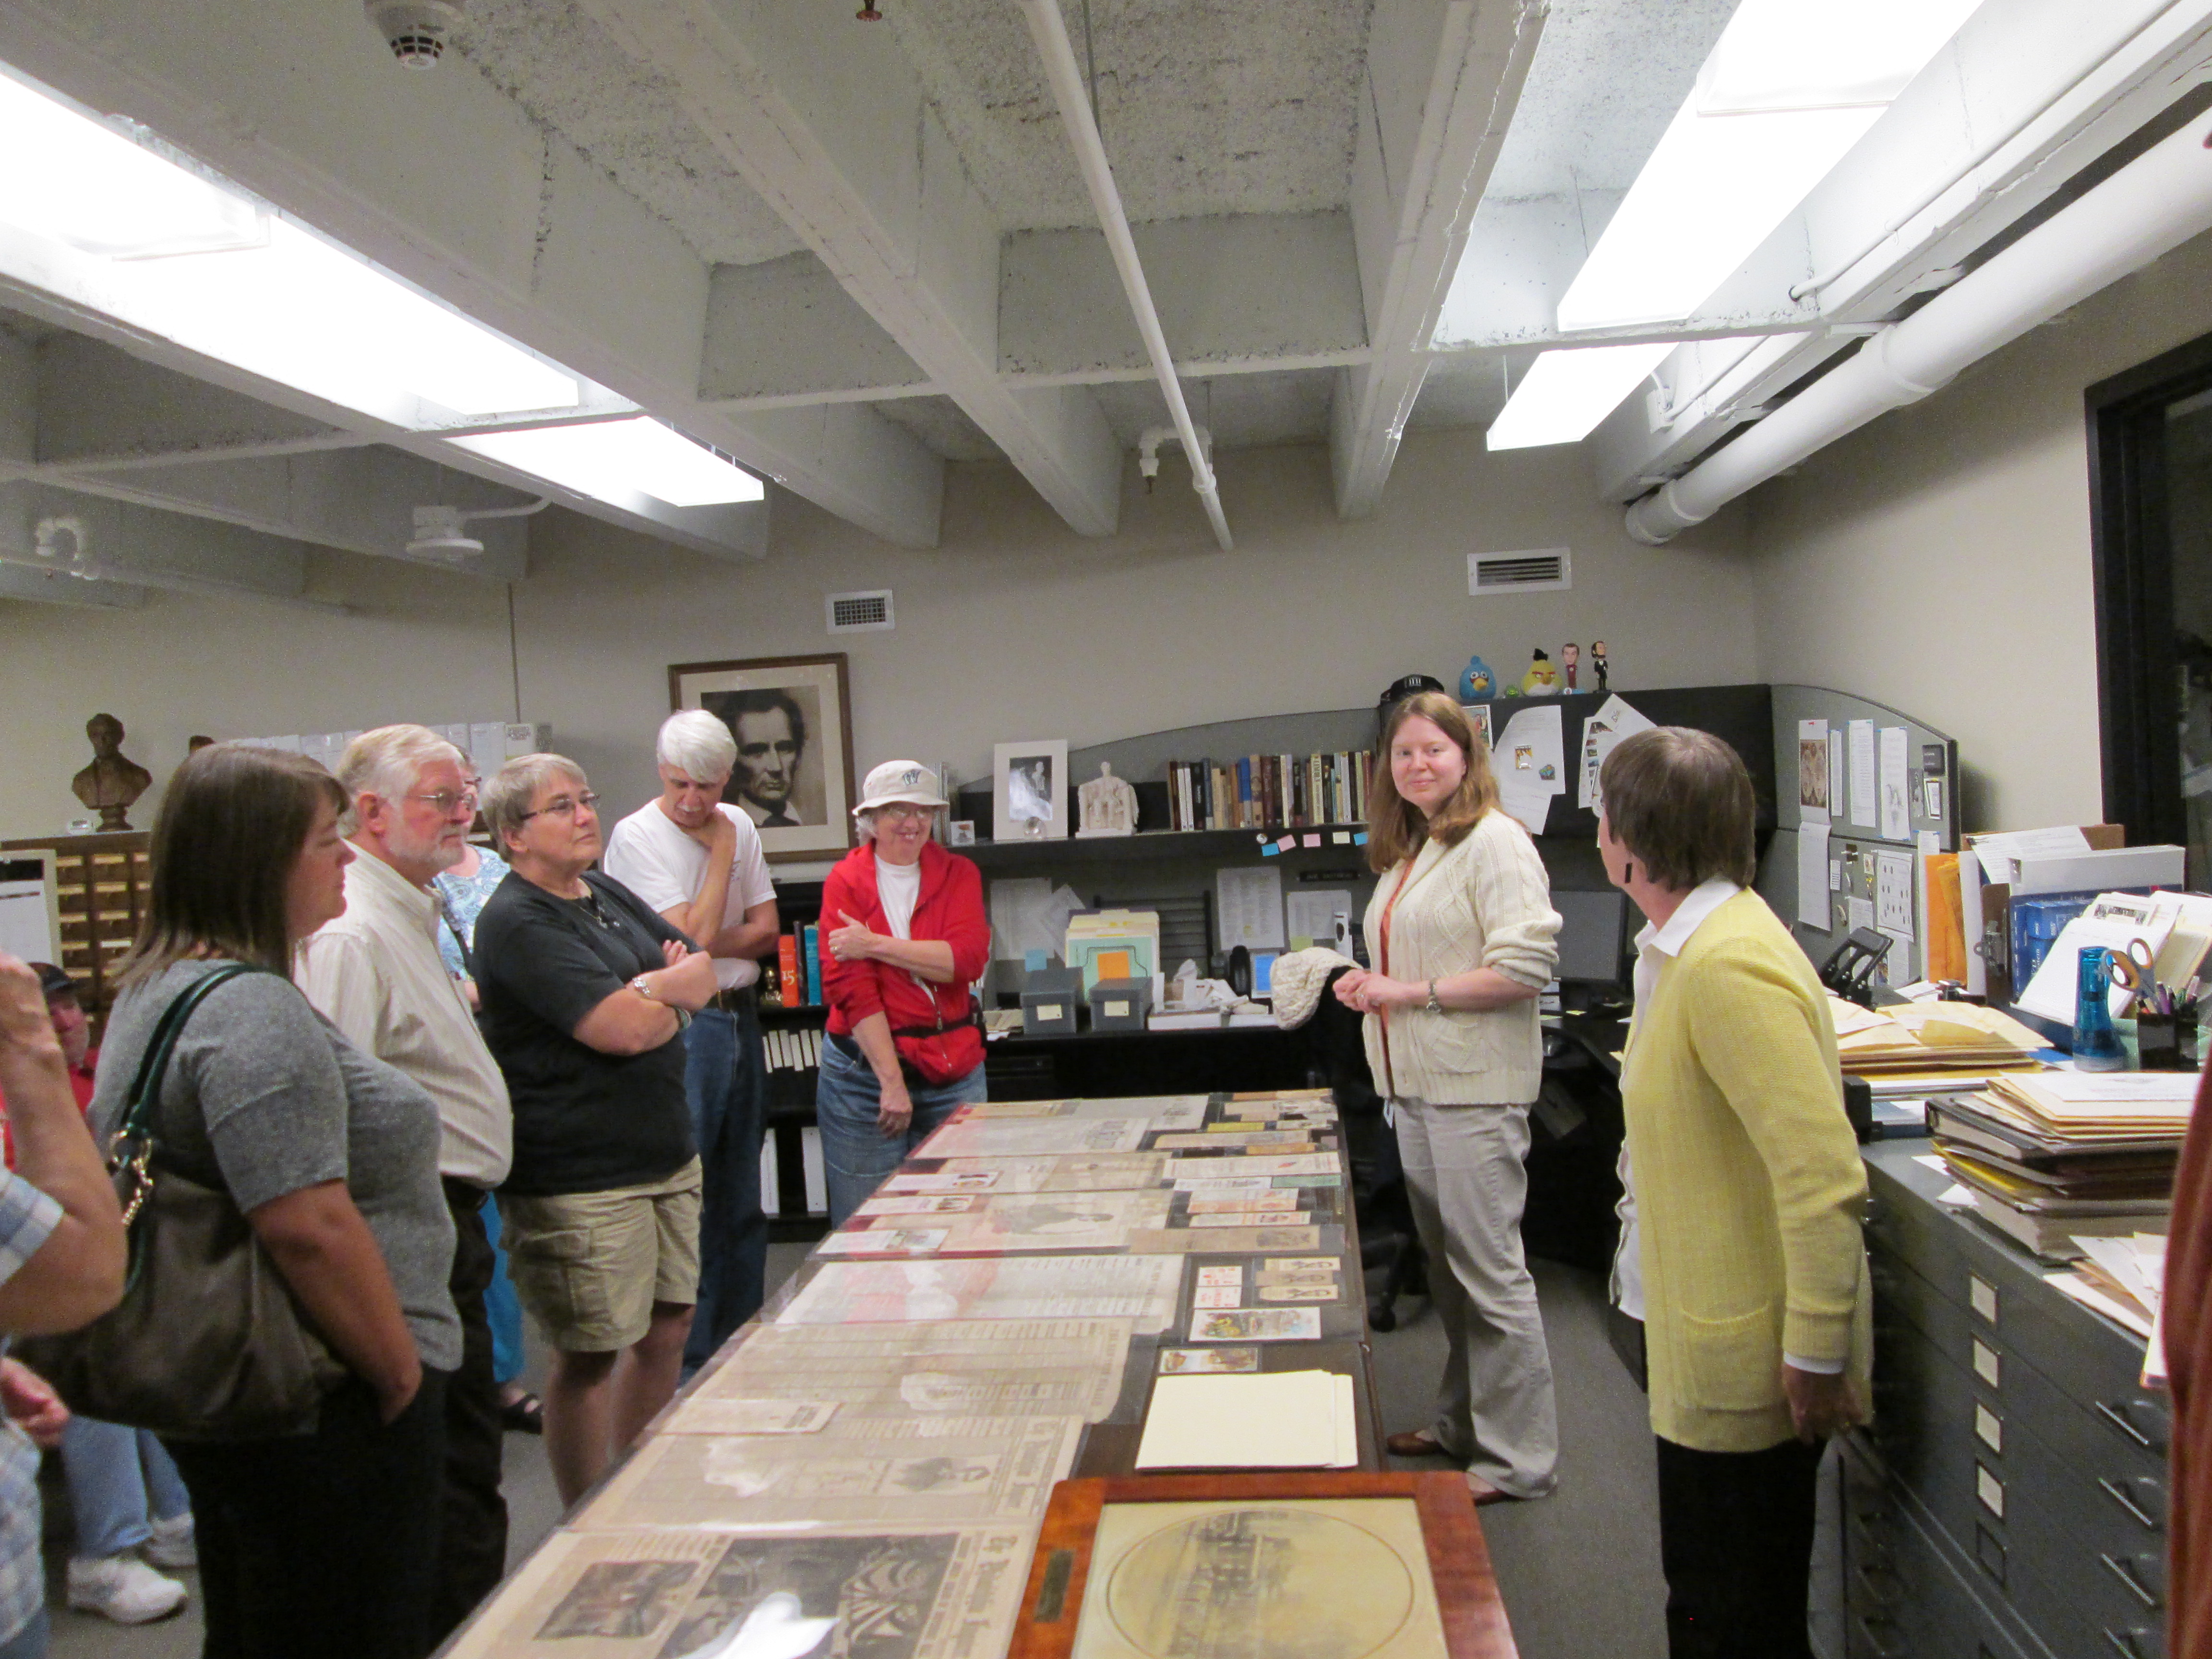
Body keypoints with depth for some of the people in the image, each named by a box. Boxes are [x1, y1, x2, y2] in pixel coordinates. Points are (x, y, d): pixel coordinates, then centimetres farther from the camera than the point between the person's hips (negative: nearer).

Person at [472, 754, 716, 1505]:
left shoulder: (609, 894, 12)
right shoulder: (518, 923, -15)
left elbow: (703, 971, 11)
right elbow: (629, 1030, -23)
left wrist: (649, 989, -10)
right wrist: (674, 998, -2)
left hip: (666, 1154, 9)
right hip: (580, 1179, -9)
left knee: (668, 1328, 16)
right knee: (590, 1355, 3)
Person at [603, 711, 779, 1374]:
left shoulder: (739, 827, 8)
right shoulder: (637, 836, -11)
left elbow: (765, 929, 6)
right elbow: (693, 937, -18)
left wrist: (710, 944, -12)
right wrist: (720, 852, -11)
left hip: (739, 1017, 7)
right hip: (679, 1027, -7)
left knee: (742, 1197, 15)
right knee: (686, 1201, -4)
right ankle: (689, 1364, 8)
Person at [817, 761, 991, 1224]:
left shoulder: (958, 874, 7)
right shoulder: (846, 881, 0)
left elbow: (967, 958, -9)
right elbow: (851, 988, -9)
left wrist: (876, 945, -15)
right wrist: (891, 1081, -14)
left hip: (953, 1069, 2)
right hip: (864, 1071, -2)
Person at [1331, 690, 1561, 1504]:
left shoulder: (1494, 842, -12)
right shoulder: (1406, 852, 15)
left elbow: (1526, 967, -19)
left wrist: (1414, 992, -18)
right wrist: (1373, 984, 7)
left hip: (1476, 1089, -9)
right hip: (1415, 1085, 9)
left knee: (1488, 1268, -2)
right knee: (1445, 1265, 18)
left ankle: (1515, 1458, 11)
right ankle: (1460, 1423, 32)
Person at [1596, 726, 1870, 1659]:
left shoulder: (1728, 967, -25)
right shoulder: (1689, 945, 7)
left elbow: (1824, 1176, -28)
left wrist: (1816, 1354, -22)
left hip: (1751, 1363, -10)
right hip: (1711, 1347, 10)